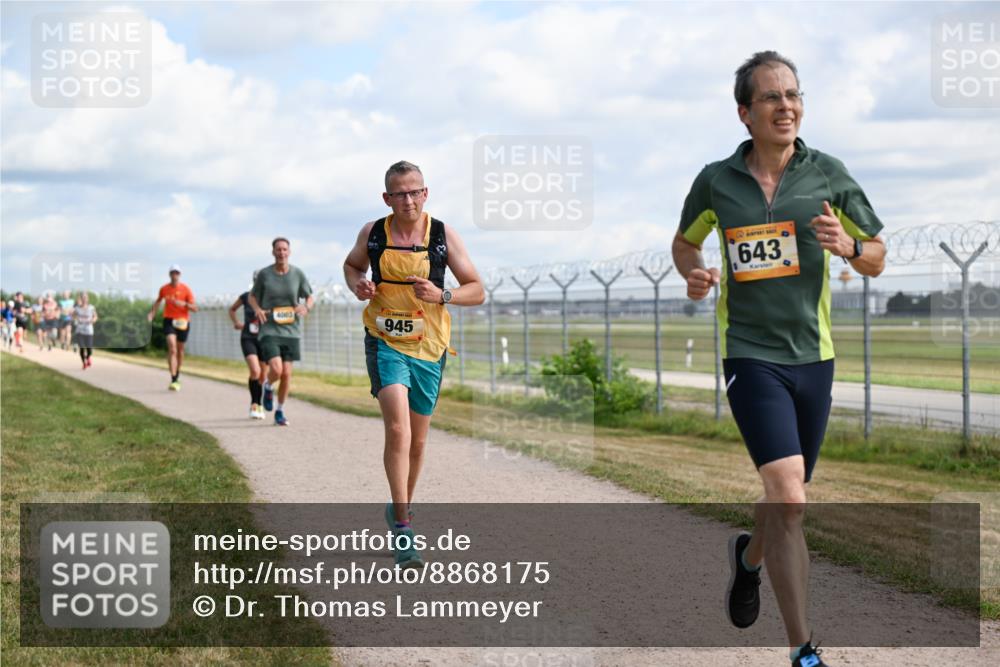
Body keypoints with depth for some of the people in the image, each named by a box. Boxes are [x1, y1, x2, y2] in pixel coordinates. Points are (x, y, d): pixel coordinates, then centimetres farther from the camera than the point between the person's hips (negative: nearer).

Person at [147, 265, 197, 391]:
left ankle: (177, 375, 36)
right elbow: (158, 301, 24)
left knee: (180, 350, 13)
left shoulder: (186, 289, -4)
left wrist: (184, 304, -23)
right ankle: (173, 380, -25)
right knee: (172, 348, -18)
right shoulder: (164, 289, 2)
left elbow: (195, 308, -7)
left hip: (182, 322, 1)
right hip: (169, 320, -1)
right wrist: (153, 312, 12)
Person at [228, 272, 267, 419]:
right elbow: (232, 309, 17)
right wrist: (235, 322, 1)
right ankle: (253, 405, -6)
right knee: (255, 371, -22)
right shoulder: (246, 297, -2)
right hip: (248, 339, -1)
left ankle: (258, 405, 30)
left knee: (263, 376, 8)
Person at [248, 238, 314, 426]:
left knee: (286, 374, 2)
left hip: (291, 331, 2)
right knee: (276, 369, -19)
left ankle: (280, 411, 21)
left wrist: (306, 307, -14)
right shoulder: (264, 274, -2)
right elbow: (252, 297, 11)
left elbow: (310, 298, 10)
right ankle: (268, 386, 17)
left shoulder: (298, 274, 1)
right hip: (269, 329, -2)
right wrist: (257, 309, -11)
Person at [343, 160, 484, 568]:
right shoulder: (372, 234, -2)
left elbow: (477, 291, 0)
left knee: (417, 439, 13)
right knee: (397, 429, -20)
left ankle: (401, 507, 39)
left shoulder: (444, 236, -4)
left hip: (428, 349, 2)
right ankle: (402, 530, -19)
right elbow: (351, 265, 20)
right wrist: (357, 285, -3)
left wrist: (441, 296, -19)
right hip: (385, 344, -1)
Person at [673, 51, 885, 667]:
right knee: (788, 497, -18)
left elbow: (877, 260, 8)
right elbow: (684, 241, 19)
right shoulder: (716, 182, 0)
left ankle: (749, 556, 51)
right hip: (751, 354, -3)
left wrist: (847, 246, -15)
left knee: (789, 496, 16)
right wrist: (695, 273, -3)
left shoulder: (828, 174, 1)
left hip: (813, 355, 3)